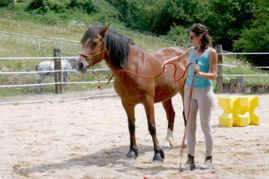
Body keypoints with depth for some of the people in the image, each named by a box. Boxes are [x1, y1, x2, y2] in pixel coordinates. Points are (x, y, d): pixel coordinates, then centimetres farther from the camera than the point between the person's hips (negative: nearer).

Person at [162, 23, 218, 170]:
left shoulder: (211, 52, -11)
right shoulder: (191, 51, 6)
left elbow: (214, 75, -14)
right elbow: (179, 58, 28)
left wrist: (200, 73, -29)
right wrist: (167, 61, 13)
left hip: (204, 91, -6)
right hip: (189, 90, 6)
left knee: (205, 126, 2)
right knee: (190, 126, 6)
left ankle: (209, 159, 14)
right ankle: (190, 160, 11)